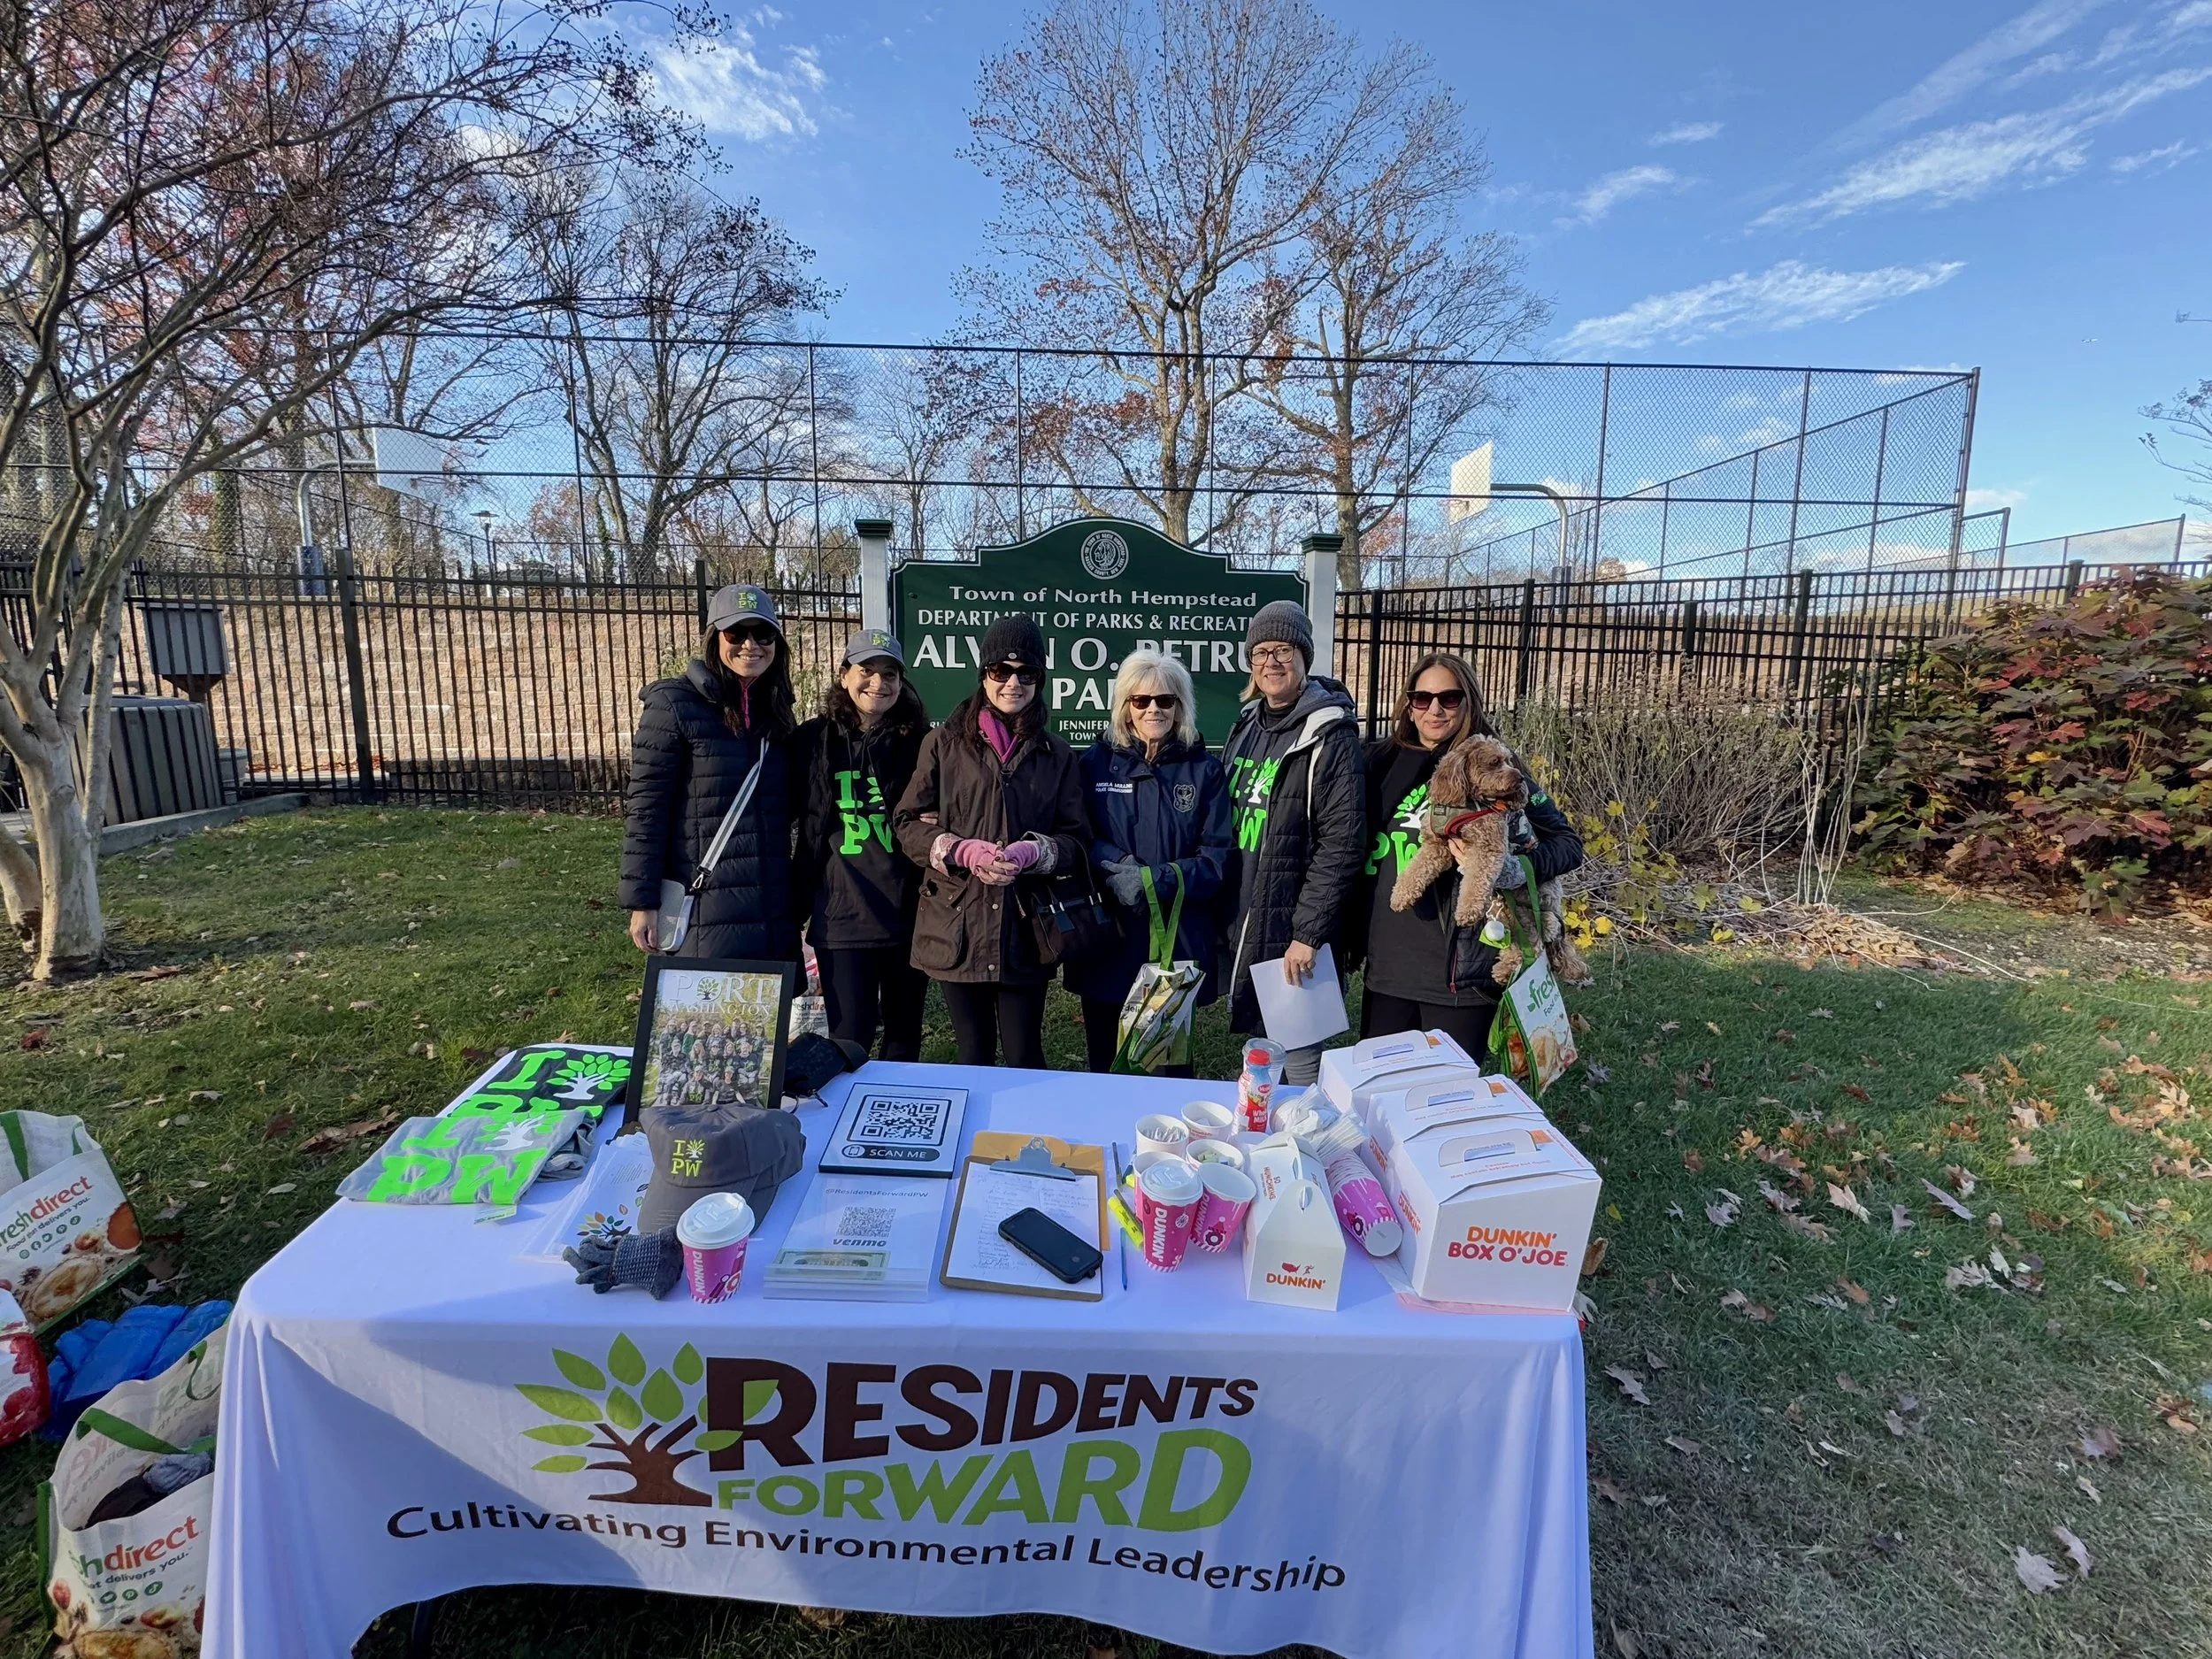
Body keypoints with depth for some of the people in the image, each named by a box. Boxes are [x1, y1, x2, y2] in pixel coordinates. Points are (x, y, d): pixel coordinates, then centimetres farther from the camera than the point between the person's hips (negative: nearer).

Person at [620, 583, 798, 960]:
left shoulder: (774, 709, 11)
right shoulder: (675, 706, -8)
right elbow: (646, 809, -9)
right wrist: (642, 902, -11)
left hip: (773, 911, 6)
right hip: (706, 912, -6)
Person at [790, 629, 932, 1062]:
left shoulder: (920, 743, 3)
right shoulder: (813, 740, 2)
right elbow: (798, 826, 7)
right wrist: (795, 905, 5)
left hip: (909, 913, 2)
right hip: (841, 916, -1)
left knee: (906, 1031, 14)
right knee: (850, 1038, -1)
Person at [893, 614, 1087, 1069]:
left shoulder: (1056, 754, 7)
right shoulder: (945, 743, 3)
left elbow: (1077, 839, 5)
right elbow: (907, 823, 2)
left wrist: (1033, 853, -16)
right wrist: (964, 851, -15)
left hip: (1025, 928, 0)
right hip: (958, 926, 0)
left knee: (1024, 1059, 6)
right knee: (973, 1056, 12)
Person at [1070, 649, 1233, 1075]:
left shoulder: (1205, 771, 2)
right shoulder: (1096, 763, 3)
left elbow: (1218, 856, -3)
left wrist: (1158, 880, -18)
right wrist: (1118, 868, -19)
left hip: (1179, 940, -1)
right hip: (1106, 937, 1)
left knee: (1173, 1066, 13)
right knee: (1103, 1067, 14)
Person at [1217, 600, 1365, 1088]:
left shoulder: (1329, 736, -12)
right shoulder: (1246, 727, 10)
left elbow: (1341, 843, -17)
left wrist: (1309, 933, -19)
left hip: (1292, 933, -7)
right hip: (1242, 924, 7)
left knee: (1297, 1057, 3)